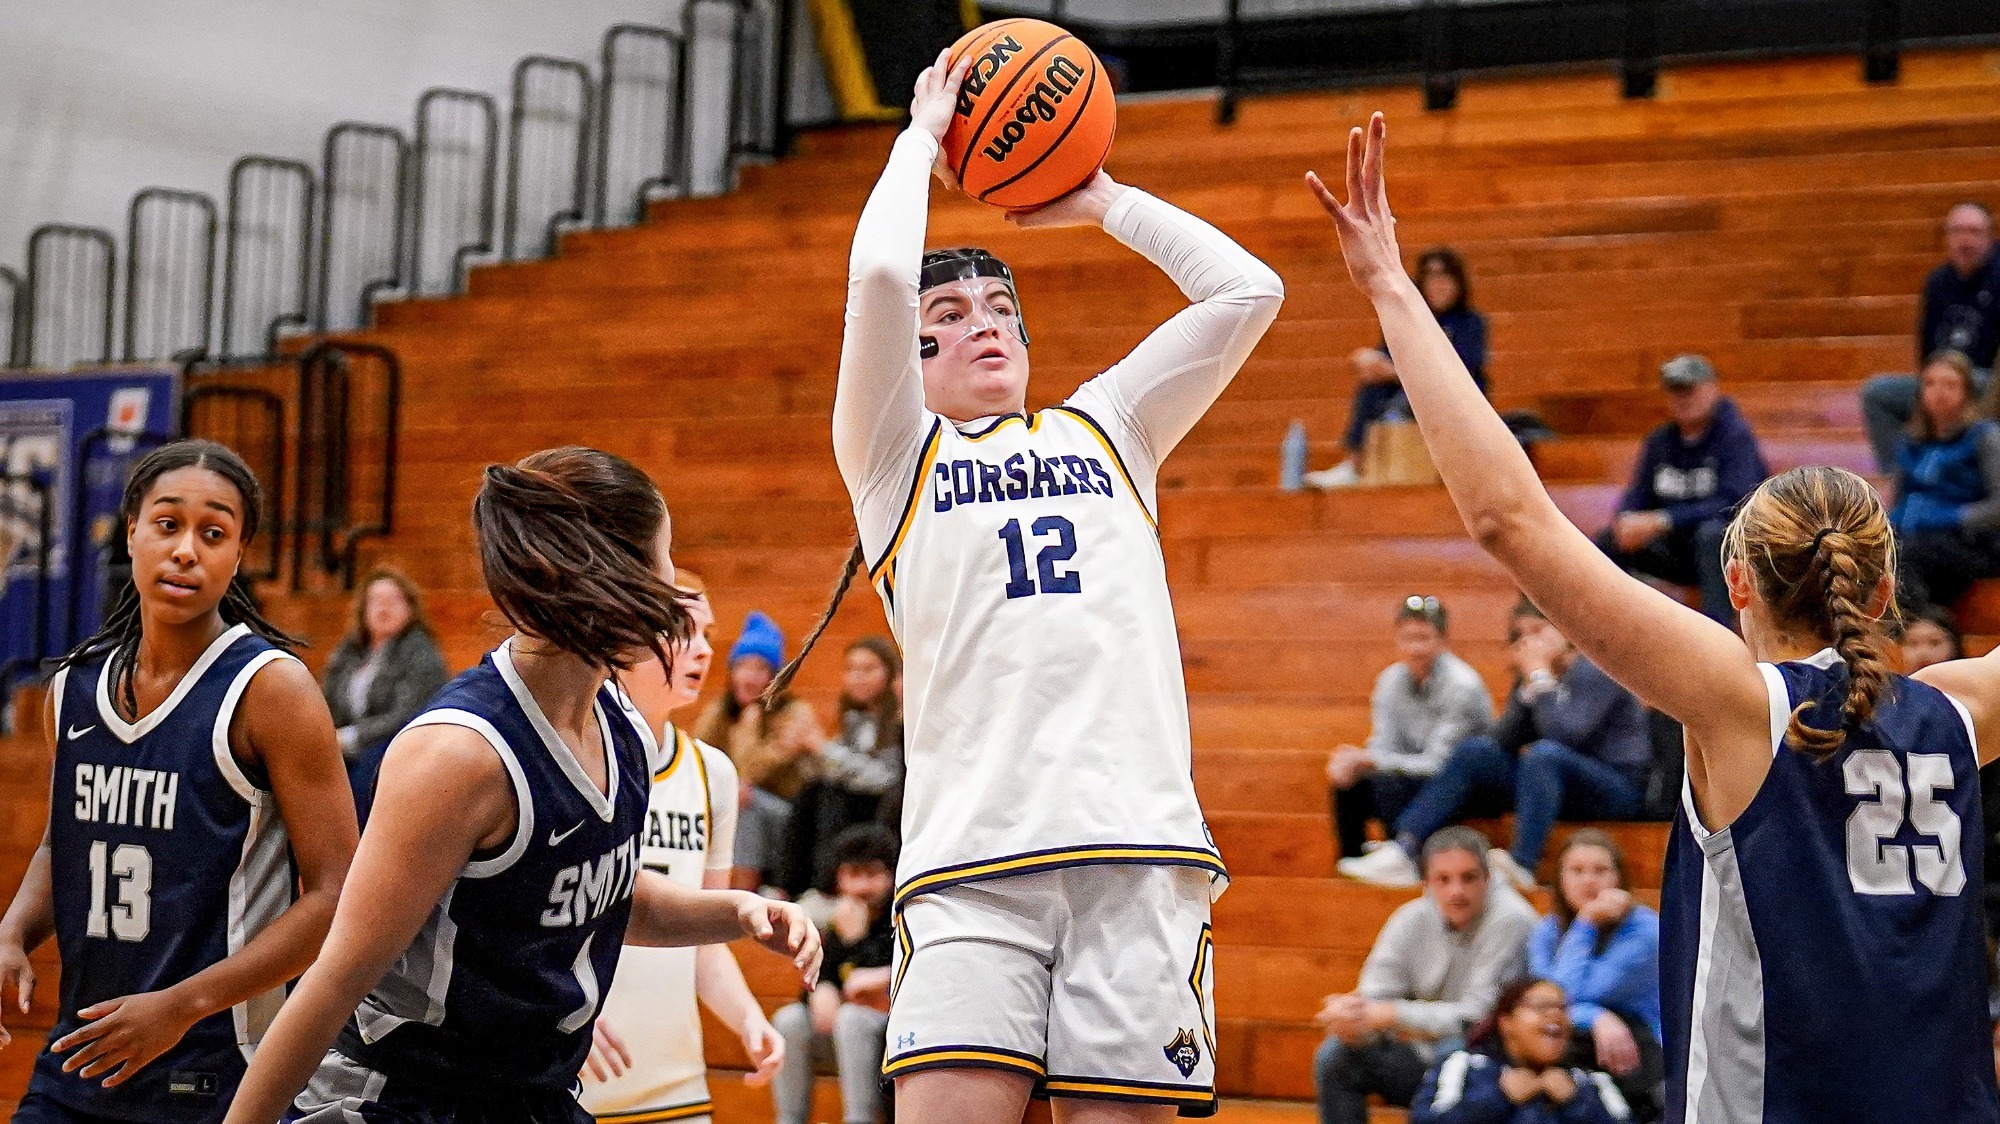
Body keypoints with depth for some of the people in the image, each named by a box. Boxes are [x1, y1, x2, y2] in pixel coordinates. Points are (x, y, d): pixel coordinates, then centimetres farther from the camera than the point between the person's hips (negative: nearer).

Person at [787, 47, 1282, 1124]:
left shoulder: (1104, 430, 25)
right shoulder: (894, 458, 16)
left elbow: (1246, 291, 18)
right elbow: (878, 276, 0)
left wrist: (1103, 201, 26)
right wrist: (921, 134, 15)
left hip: (1141, 842, 2)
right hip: (973, 848, -2)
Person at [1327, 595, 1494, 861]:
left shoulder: (1461, 686, -19)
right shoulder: (1390, 680, 1)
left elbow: (1438, 763, -22)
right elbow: (1382, 747, -1)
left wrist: (1367, 759, -27)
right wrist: (1353, 762, -26)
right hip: (1415, 774, 7)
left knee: (1388, 784, -29)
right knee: (1347, 786, -13)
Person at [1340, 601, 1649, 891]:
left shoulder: (1598, 672, -11)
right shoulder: (1528, 678, 11)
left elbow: (1565, 735, -25)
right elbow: (1502, 743, 2)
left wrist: (1541, 679, -17)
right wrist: (1528, 687, -8)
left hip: (1618, 787, -7)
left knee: (1545, 753, -35)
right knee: (1476, 750, -5)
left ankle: (1522, 864, -47)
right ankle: (1404, 852, -18)